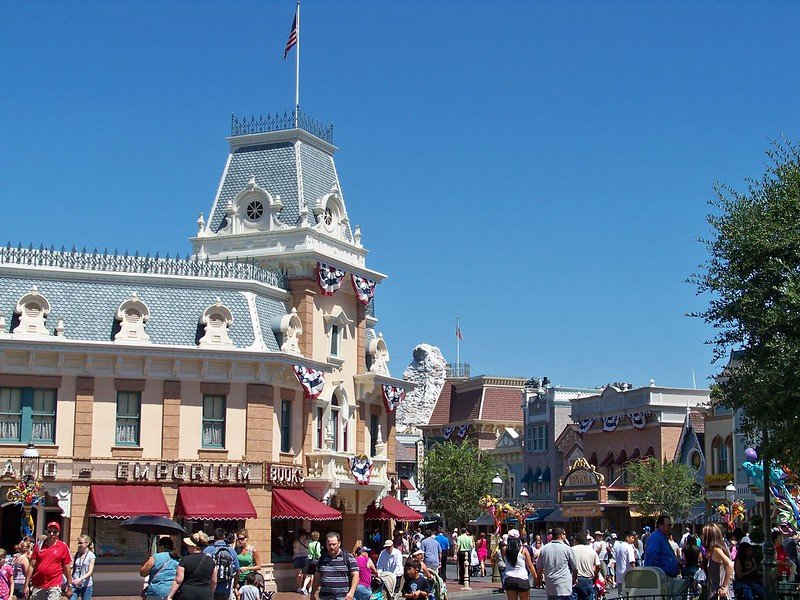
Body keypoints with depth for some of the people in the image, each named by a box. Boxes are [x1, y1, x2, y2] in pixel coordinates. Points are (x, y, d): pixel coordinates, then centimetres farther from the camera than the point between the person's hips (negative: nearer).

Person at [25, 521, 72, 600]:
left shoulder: (63, 547, 0)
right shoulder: (39, 546, 6)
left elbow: (66, 568, 3)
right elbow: (31, 566, 8)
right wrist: (26, 585, 4)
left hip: (54, 586, -3)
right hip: (37, 586, 3)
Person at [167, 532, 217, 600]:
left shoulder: (185, 560, -8)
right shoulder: (210, 560, 5)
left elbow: (178, 580, -10)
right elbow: (214, 582, 11)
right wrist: (210, 594, 25)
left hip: (188, 594, -3)